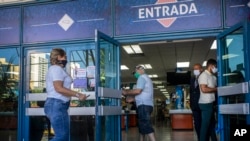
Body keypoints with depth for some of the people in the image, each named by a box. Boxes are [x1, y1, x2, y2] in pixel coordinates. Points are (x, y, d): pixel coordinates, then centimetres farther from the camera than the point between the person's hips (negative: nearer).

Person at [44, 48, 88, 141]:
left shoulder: (54, 69, 26)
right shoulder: (57, 68, -7)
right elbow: (58, 88, -19)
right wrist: (78, 95, -18)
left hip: (56, 105, 11)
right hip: (57, 104, -11)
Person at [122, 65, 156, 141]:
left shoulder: (142, 77, -4)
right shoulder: (146, 78, 27)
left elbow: (138, 91, -17)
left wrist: (126, 92, -5)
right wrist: (132, 98, 20)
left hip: (144, 105, -11)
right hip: (146, 104, 11)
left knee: (146, 125, -16)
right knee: (142, 125, 13)